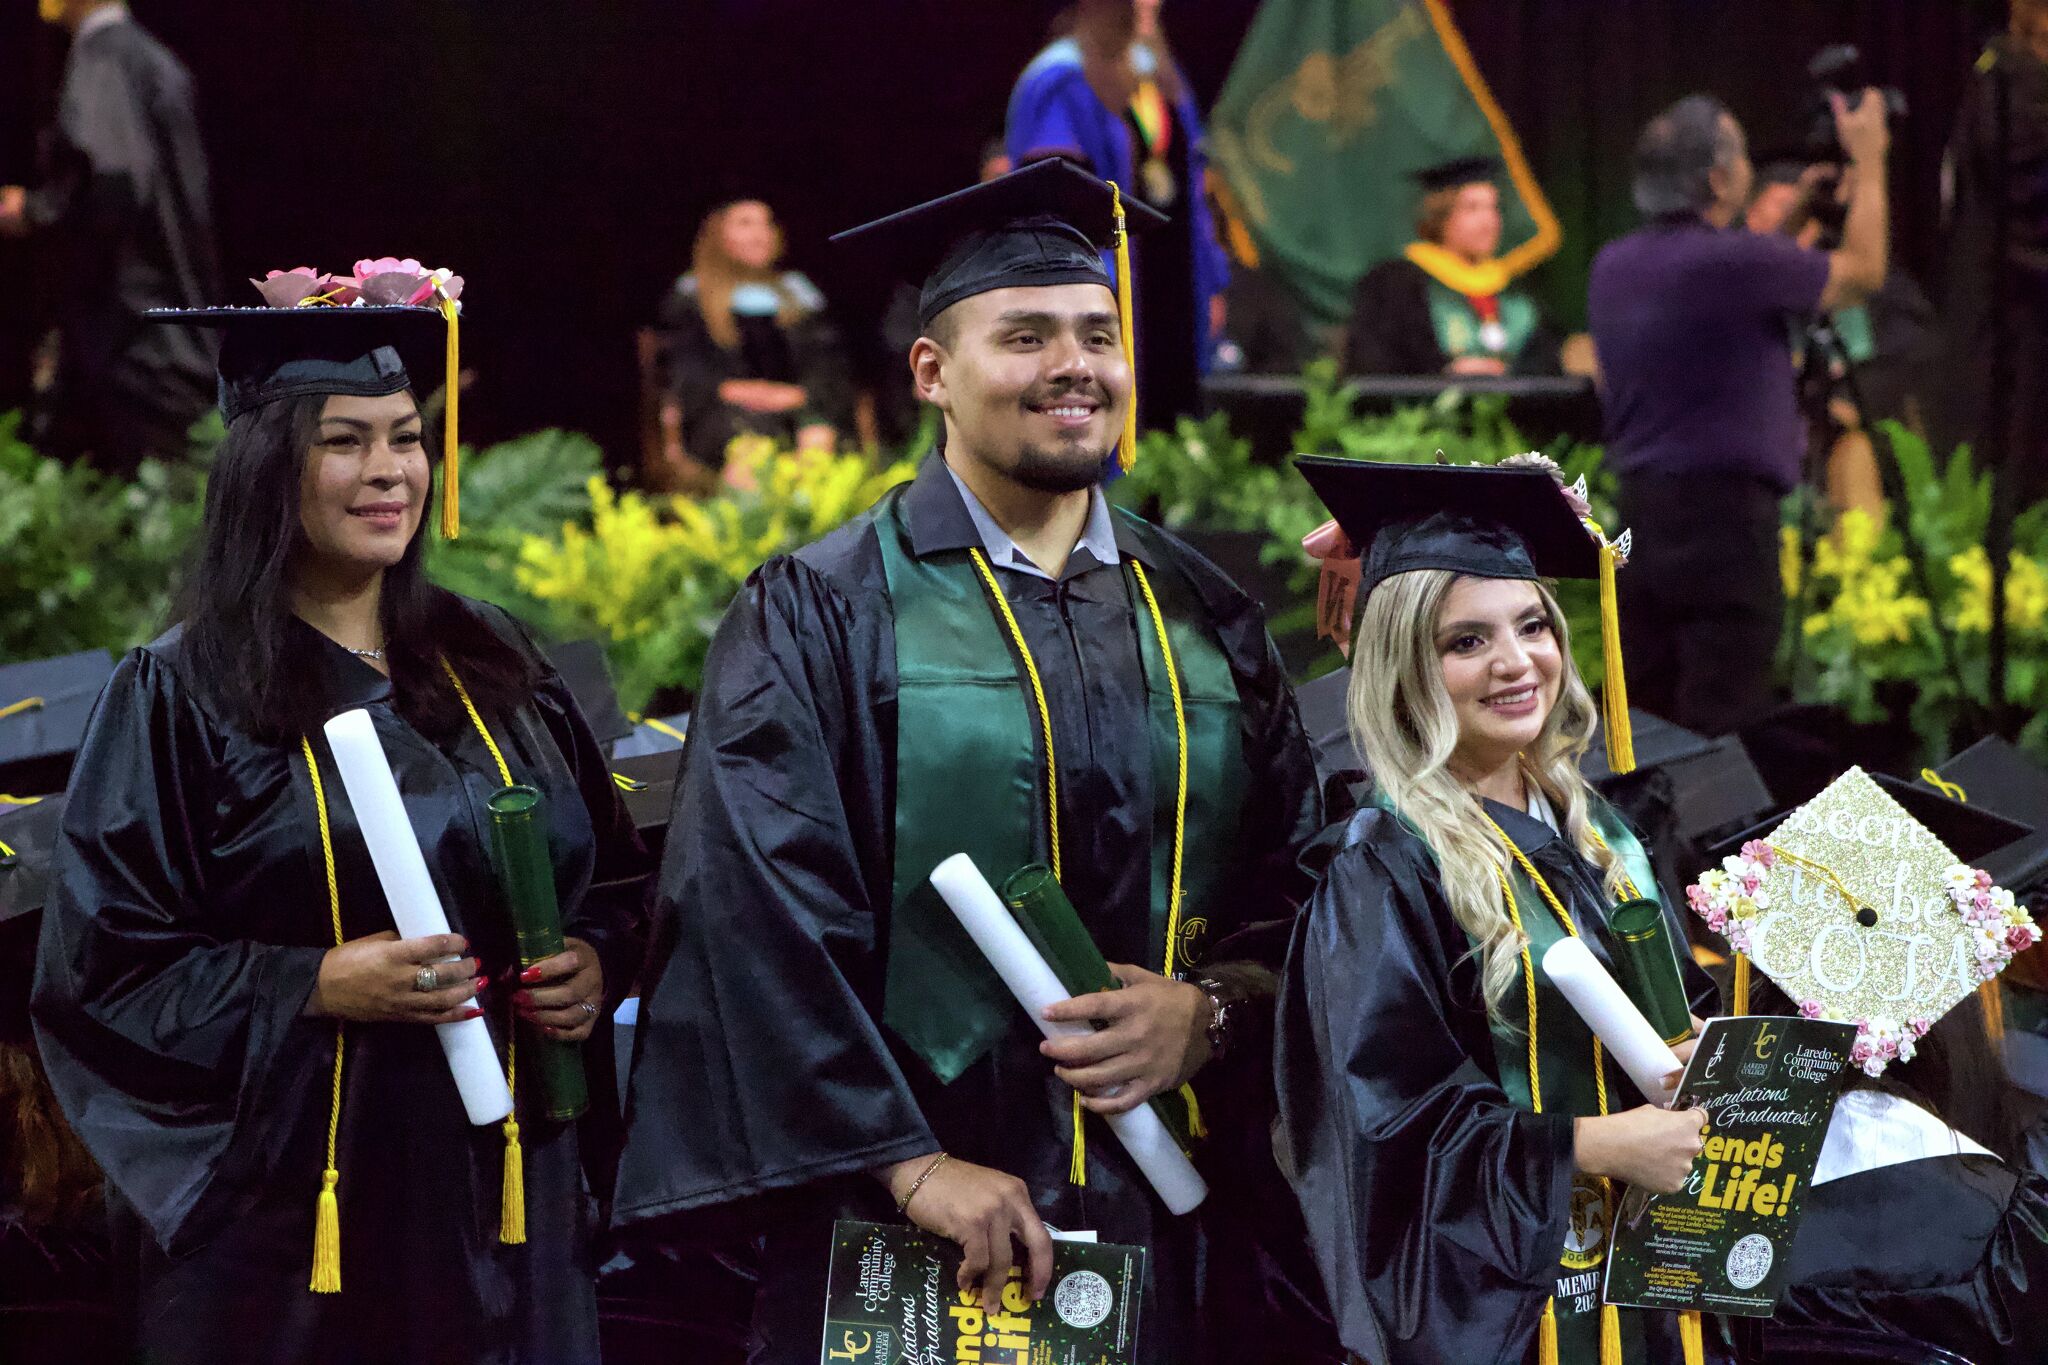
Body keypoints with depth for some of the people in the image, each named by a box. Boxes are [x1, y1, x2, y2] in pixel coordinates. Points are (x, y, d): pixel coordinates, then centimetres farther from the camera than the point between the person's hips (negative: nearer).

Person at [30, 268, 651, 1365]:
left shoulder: (491, 667, 10)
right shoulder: (181, 696, -5)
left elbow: (614, 873, 18)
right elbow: (102, 967, -8)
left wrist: (594, 966, -4)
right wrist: (319, 986, -19)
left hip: (498, 1183, 4)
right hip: (286, 1204, -4)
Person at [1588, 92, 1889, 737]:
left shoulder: (1614, 267, 9)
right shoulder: (1731, 262, -14)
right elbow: (1863, 272, 0)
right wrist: (1869, 160, 12)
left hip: (1639, 509, 8)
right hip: (1724, 514, -8)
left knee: (1645, 728, 10)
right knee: (1720, 730, -6)